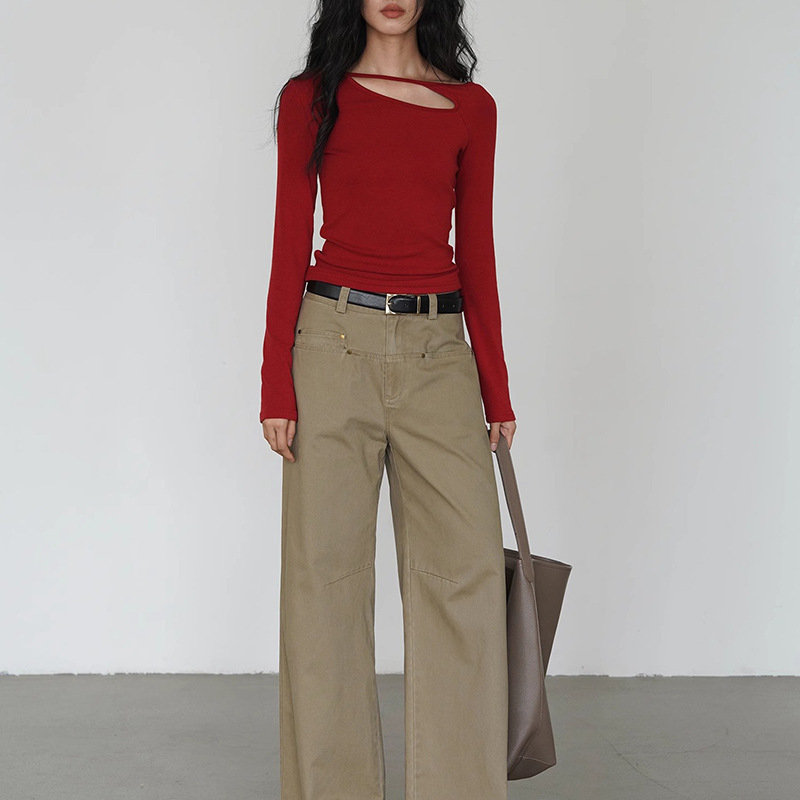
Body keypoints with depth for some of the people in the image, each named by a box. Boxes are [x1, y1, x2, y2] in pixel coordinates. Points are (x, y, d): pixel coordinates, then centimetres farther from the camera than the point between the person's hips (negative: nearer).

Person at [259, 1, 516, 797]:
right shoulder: (310, 99, 6)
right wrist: (276, 385, -4)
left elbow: (476, 253, 11)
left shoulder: (471, 107, 11)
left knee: (466, 573, -2)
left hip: (439, 351, 2)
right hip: (336, 343, -1)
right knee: (327, 573, 2)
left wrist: (496, 389, 8)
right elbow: (289, 245, 3)